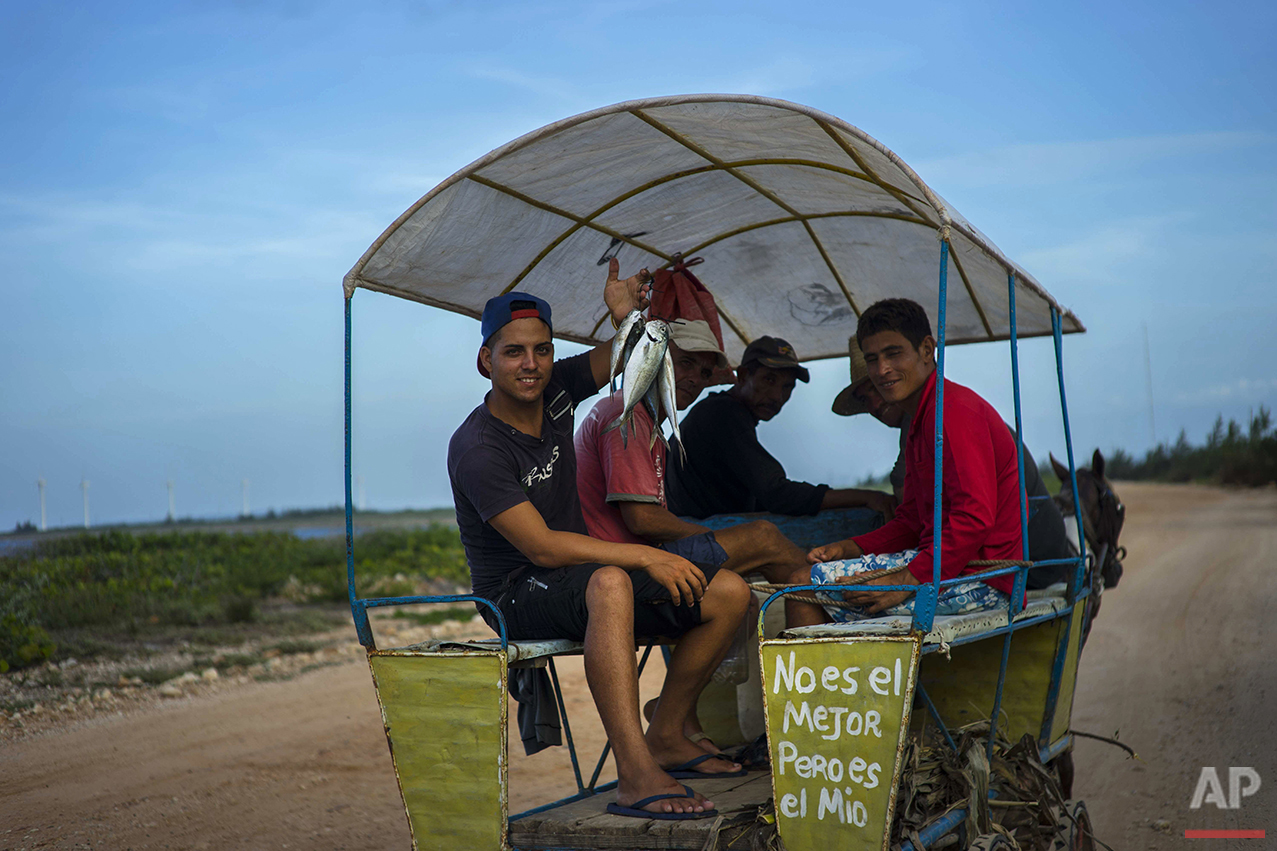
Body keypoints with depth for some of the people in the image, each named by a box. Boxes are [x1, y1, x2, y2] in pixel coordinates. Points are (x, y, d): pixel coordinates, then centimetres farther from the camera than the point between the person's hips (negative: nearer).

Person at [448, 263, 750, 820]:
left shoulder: (554, 390, 1)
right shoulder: (477, 449, -20)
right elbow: (542, 547, -25)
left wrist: (626, 315, -13)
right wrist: (644, 556, -28)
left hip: (578, 576, 8)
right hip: (517, 596, -8)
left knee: (729, 593, -6)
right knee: (611, 583, -42)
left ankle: (664, 737, 3)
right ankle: (636, 776, -46)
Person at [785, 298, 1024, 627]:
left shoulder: (953, 409, -15)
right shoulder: (920, 420, 20)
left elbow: (975, 517, -24)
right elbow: (912, 521, 20)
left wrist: (909, 582, -25)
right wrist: (849, 548, 5)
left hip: (977, 575, -11)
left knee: (804, 584, -12)